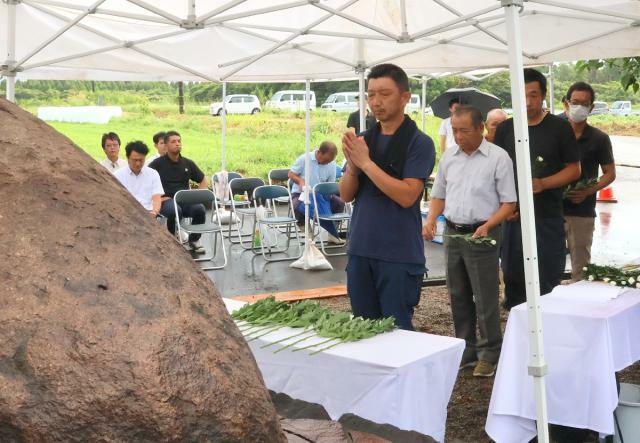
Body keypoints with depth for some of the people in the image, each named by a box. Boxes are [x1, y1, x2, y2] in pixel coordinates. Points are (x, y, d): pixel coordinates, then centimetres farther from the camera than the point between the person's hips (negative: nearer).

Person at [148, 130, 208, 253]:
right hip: (166, 200, -3)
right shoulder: (157, 164, 5)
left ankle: (194, 240, -2)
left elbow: (203, 180, 26)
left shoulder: (188, 163, 17)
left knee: (200, 209, -28)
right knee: (175, 211, -39)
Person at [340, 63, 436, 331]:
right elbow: (346, 195, 9)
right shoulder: (364, 139, 10)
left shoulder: (419, 143, -7)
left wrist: (366, 162, -18)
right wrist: (352, 166, -11)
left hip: (399, 256, -6)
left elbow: (407, 195, -18)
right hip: (360, 251, 6)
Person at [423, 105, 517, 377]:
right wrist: (431, 220, 0)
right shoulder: (448, 157, 9)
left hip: (482, 235, -5)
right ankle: (466, 350, 24)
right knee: (458, 297, 12)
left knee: (485, 298, -2)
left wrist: (488, 225, -20)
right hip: (452, 233, 6)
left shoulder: (498, 158, -7)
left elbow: (509, 202, -7)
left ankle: (490, 354, 9)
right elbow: (439, 195, 18)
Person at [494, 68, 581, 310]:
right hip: (512, 216, 3)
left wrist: (543, 184, -16)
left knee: (548, 280, 0)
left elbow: (574, 169, 0)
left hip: (548, 217, -3)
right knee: (513, 277, 9)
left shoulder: (559, 128, -1)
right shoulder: (505, 129, 6)